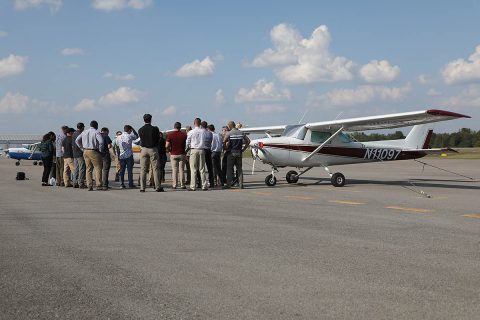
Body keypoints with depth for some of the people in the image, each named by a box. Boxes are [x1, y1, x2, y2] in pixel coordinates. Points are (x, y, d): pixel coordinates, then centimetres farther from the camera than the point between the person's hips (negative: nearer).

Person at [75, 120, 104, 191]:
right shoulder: (96, 132, -8)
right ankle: (98, 185, -5)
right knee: (98, 168, -1)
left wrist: (83, 148, 13)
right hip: (94, 152, -6)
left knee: (88, 169, 9)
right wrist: (100, 150, -9)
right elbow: (101, 141, -22)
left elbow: (77, 140, 13)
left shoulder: (84, 132, 12)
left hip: (86, 152, 6)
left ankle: (89, 186, 6)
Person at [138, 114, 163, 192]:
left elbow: (141, 139, 5)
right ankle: (158, 187, -1)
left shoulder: (140, 130, 0)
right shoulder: (155, 129, -7)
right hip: (153, 149, -2)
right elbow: (158, 138, 1)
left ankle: (142, 187, 2)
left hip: (144, 150, 2)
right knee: (155, 168, 1)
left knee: (143, 169, 5)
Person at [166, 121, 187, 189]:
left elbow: (167, 146, -10)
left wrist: (169, 150, 8)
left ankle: (174, 185, 4)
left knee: (174, 170, 5)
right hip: (182, 154, 1)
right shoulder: (184, 135, -2)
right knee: (181, 170, 5)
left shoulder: (170, 135, -7)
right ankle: (182, 185, 4)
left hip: (173, 154, -1)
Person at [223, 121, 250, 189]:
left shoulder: (229, 133, -7)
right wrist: (243, 149, 11)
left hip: (231, 152, -4)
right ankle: (241, 184, 4)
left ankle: (229, 184, -2)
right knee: (239, 169, 7)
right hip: (239, 152, 4)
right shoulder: (241, 133, 8)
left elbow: (224, 141, -18)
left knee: (229, 169, 1)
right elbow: (248, 141, 9)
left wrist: (226, 148, -3)